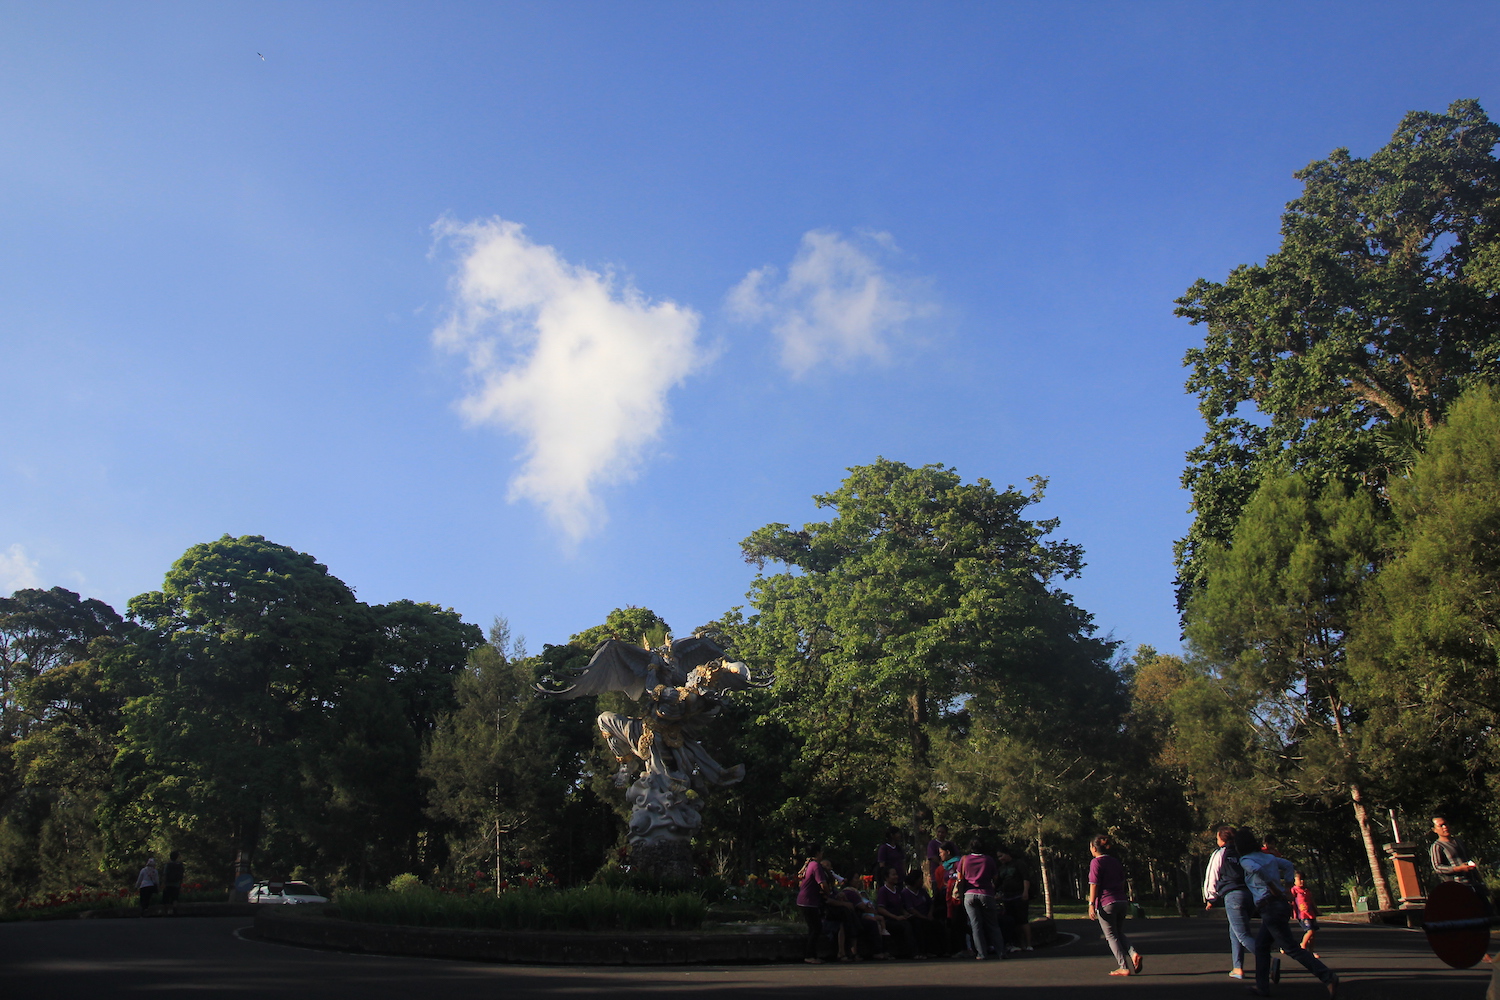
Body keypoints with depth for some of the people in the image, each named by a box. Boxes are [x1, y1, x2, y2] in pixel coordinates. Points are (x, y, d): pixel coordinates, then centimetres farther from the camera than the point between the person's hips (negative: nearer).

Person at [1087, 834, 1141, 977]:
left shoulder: (1096, 862, -7)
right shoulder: (1115, 861, 15)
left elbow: (1094, 885, -13)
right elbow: (1122, 883, 19)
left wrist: (1091, 904, -12)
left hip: (1106, 903, -7)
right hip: (1122, 901, 7)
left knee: (1111, 936, 3)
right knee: (1119, 934, 18)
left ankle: (1125, 967, -1)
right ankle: (1134, 954, -7)